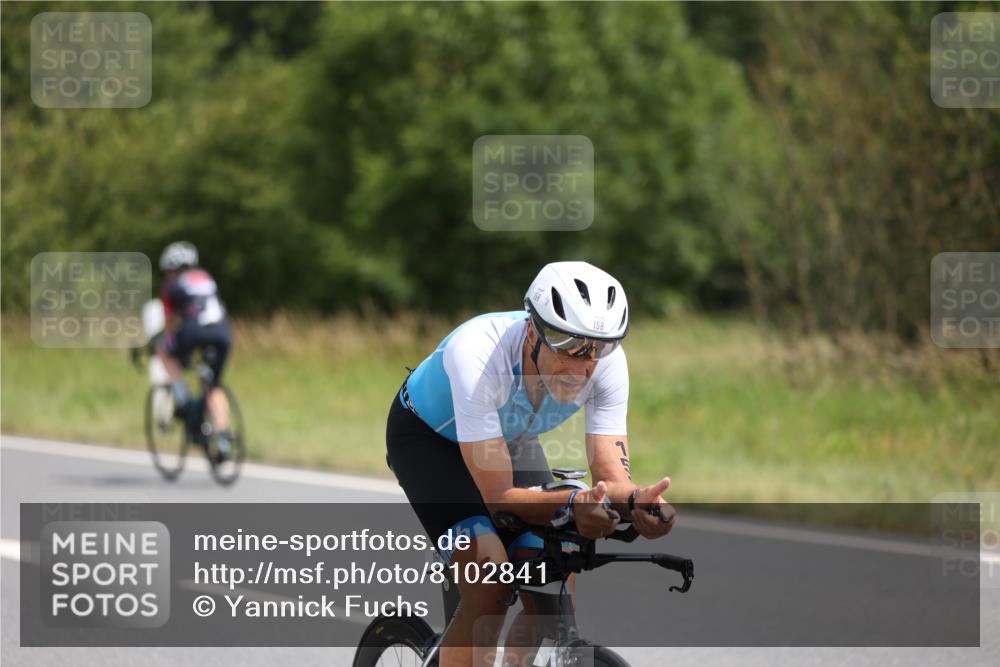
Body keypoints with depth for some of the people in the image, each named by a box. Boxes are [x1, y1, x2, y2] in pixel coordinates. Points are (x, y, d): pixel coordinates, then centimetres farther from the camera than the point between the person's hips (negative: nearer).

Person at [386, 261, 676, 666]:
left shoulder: (606, 361, -29)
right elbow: (500, 497, -40)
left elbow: (612, 476, -28)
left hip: (510, 438, 5)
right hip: (429, 436, -5)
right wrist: (572, 504, -58)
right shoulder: (478, 355, -41)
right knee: (490, 585, -26)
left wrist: (638, 501, -52)